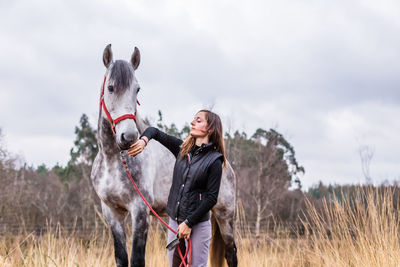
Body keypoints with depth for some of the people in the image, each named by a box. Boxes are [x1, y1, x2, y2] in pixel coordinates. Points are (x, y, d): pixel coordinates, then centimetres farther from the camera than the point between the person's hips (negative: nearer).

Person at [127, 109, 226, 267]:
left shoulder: (214, 160, -10)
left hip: (198, 223, -6)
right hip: (174, 219, 6)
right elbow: (154, 131, 13)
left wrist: (189, 223, -14)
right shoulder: (183, 149, 6)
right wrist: (144, 140, -11)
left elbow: (211, 197, -12)